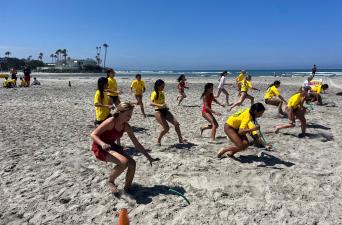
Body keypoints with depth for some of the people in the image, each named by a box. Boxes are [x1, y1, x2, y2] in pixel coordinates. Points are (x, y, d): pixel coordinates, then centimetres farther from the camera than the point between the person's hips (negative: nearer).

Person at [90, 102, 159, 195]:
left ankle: (127, 187, 12)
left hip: (111, 146, 7)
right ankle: (111, 181, -1)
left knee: (132, 163, -8)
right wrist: (102, 144, -42)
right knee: (124, 162, -27)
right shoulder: (110, 122, -24)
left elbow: (137, 144, -1)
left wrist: (149, 157, -2)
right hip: (100, 148, -7)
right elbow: (93, 134, -22)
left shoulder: (126, 126, -6)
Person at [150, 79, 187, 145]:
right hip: (158, 111, -8)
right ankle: (158, 140, 7)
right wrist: (160, 105, -41)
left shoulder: (162, 92, 12)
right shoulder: (154, 93, -13)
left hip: (165, 110, 8)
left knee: (176, 123, -2)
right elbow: (151, 103, -29)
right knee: (166, 128, -16)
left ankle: (180, 139, 8)